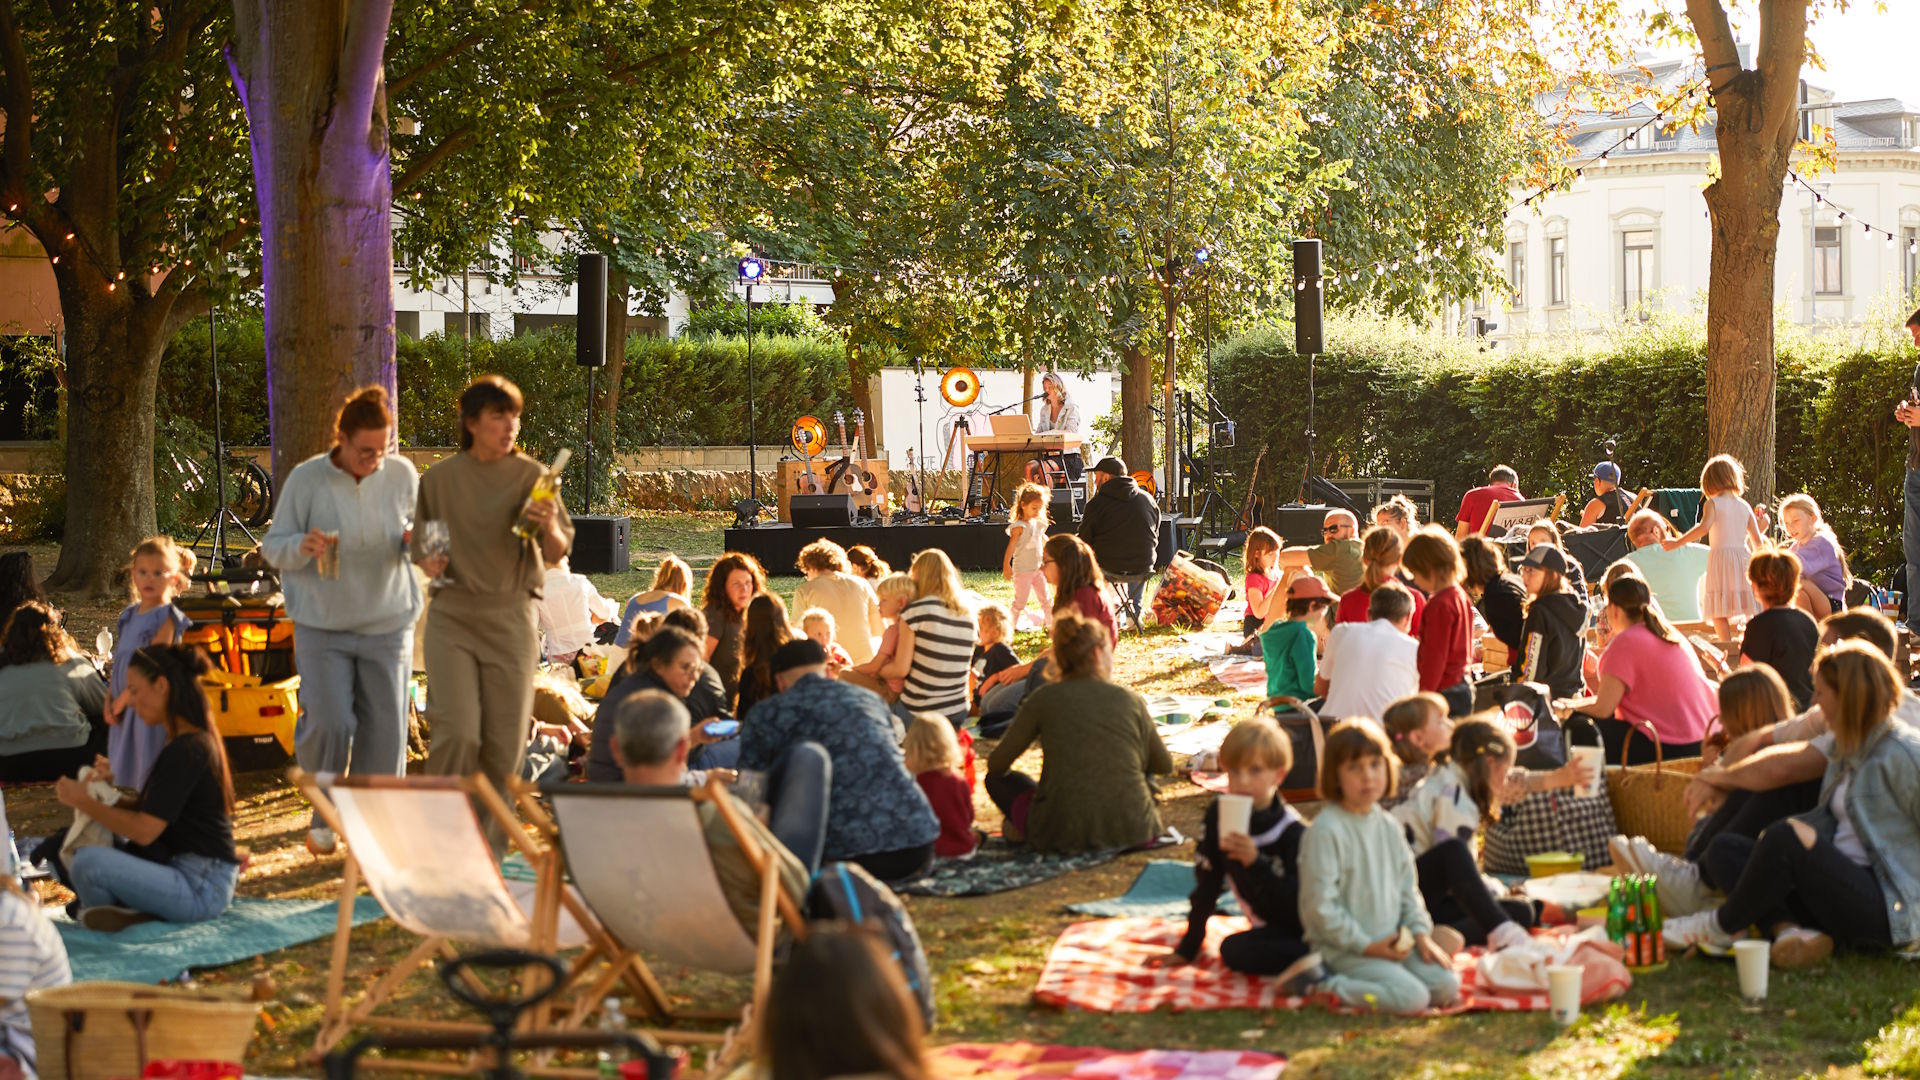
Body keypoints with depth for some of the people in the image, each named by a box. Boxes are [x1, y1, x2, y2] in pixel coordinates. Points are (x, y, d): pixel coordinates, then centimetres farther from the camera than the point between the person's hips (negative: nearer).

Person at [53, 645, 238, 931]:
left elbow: (145, 831, -20)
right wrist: (115, 784, 10)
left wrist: (84, 802, -10)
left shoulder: (185, 751, -18)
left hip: (200, 890, -11)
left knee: (88, 862, -27)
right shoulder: (198, 741, 12)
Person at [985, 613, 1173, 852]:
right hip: (1133, 830, 0)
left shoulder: (1044, 699, 2)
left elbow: (997, 765, 6)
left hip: (1064, 834, 0)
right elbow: (1164, 765, 16)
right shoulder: (1130, 699, 5)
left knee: (998, 779, 23)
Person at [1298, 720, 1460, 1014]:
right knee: (1413, 997, -24)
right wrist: (1365, 945, -16)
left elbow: (1408, 887, 18)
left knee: (1447, 987, -7)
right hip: (1345, 950, -8)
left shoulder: (1388, 826, 10)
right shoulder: (1326, 830, -15)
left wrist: (1421, 933, 2)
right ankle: (1325, 987, -12)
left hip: (1392, 942, 8)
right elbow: (1319, 905, -17)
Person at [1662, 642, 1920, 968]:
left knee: (1788, 837, -31)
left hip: (1890, 909, -10)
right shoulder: (1844, 746, 16)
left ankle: (1723, 926, -7)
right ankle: (1789, 930, -22)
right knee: (1725, 850, 3)